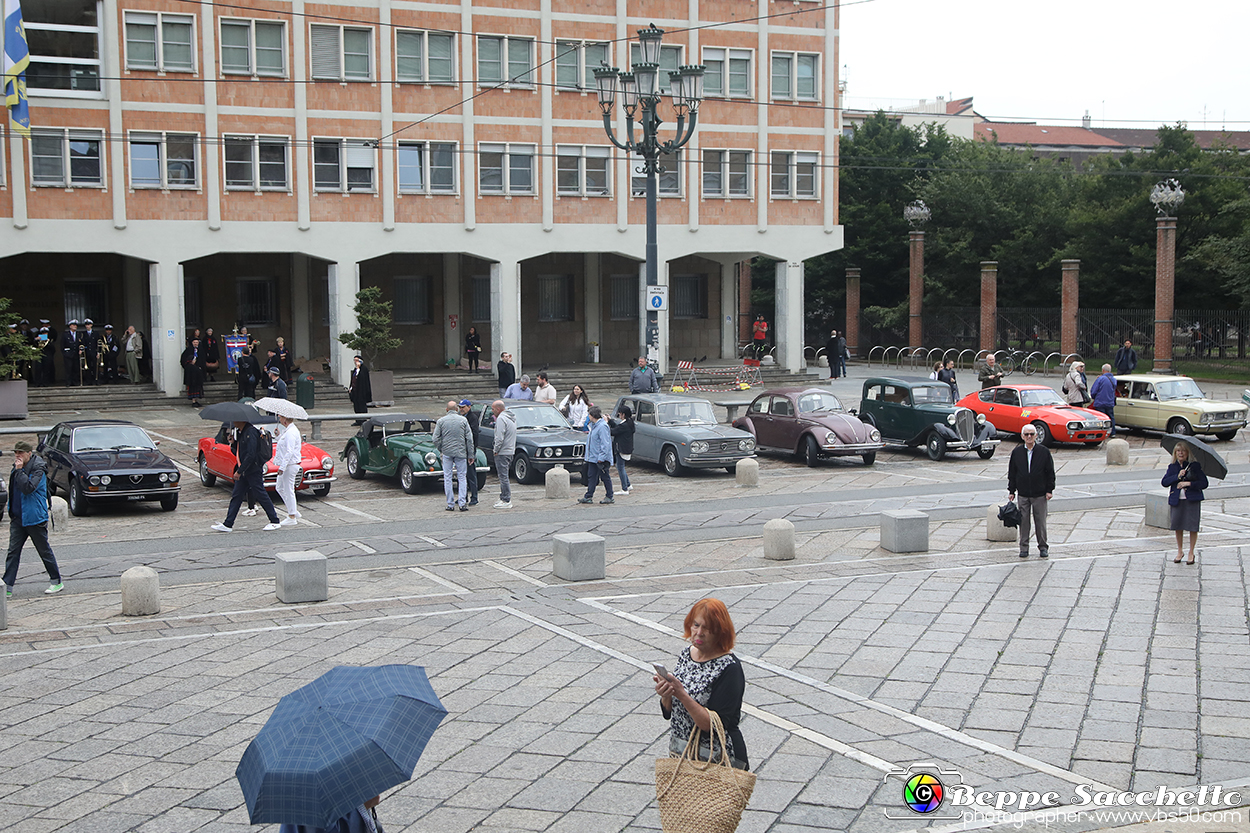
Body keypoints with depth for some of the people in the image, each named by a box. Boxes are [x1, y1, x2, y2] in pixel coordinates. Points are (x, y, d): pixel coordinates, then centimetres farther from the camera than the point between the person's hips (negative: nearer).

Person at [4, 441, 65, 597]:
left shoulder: (38, 469, -14)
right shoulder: (17, 468, 10)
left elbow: (28, 488, -28)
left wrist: (19, 470, -23)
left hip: (34, 518, -7)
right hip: (17, 518, 7)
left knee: (45, 551, 4)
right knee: (13, 552, 2)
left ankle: (57, 582, 17)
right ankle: (7, 587, 1)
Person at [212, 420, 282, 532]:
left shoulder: (251, 433, -19)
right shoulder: (240, 432, 12)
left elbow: (251, 455, -24)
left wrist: (239, 471, -22)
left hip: (254, 471, -10)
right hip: (244, 471, 10)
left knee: (260, 495, -2)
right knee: (236, 496, 7)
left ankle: (275, 522, 9)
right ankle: (228, 524, 8)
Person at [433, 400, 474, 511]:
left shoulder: (441, 421, -1)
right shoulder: (463, 420, -1)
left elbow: (435, 439, -2)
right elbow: (469, 438, -1)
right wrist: (470, 455, 5)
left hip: (446, 452, 0)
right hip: (460, 452, 0)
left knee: (448, 478, 6)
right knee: (462, 478, 5)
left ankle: (450, 504, 7)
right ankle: (462, 503, -2)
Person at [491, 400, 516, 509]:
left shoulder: (501, 419, -17)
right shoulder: (511, 417, 15)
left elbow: (500, 438, -22)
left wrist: (495, 450, -11)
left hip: (502, 452, -10)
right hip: (510, 451, 10)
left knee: (503, 477, -7)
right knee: (503, 476, 17)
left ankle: (506, 501, -7)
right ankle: (503, 498, 22)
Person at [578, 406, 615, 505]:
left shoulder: (602, 426, -19)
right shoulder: (594, 425, 13)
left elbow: (605, 444, -22)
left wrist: (601, 458, -23)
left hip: (602, 459, -10)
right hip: (593, 458, 10)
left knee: (605, 477, 1)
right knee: (591, 477, 9)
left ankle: (610, 497, 10)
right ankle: (588, 496, 12)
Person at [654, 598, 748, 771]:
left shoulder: (729, 668, -14)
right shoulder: (686, 654, 6)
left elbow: (716, 725, -19)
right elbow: (668, 713, 10)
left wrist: (681, 695, -23)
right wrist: (666, 696, -10)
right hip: (678, 751, 6)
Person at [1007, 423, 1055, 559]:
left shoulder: (1044, 452, -2)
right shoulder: (1016, 452, 3)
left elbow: (1050, 472, 2)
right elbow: (1012, 473, 8)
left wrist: (1049, 490, -2)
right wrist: (1011, 491, 5)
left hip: (1039, 494, -1)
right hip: (1022, 494, 1)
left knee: (1040, 521, 4)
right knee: (1023, 521, 3)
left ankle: (1043, 547, 17)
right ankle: (1024, 547, 12)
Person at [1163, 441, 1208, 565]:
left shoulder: (1195, 466, 0)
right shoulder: (1172, 467, 8)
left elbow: (1204, 483, -3)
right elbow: (1164, 482, -1)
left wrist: (1189, 483, -15)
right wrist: (1177, 476, -14)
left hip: (1192, 500, -2)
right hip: (1177, 500, 2)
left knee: (1193, 527, -2)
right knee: (1178, 526, 5)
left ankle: (1191, 553, 13)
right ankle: (1180, 551, 22)